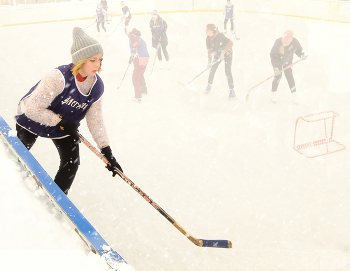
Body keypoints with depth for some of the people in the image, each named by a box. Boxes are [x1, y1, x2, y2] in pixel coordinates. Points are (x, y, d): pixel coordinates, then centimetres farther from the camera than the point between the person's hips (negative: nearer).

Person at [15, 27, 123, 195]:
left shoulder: (97, 85, -18)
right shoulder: (59, 77, -38)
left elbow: (95, 120, -13)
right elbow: (32, 109, -33)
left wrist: (107, 151, -18)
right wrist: (61, 122, -29)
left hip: (64, 126, 4)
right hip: (31, 120, -4)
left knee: (71, 163, -3)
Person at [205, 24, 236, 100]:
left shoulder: (220, 36, -32)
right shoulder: (208, 39, -12)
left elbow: (230, 43, -37)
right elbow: (209, 51, -5)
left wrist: (223, 52, -41)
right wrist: (209, 62, -9)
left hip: (227, 54, -6)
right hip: (217, 55, 6)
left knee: (227, 71, -11)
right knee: (212, 69, 4)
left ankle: (231, 90, 0)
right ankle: (209, 85, 29)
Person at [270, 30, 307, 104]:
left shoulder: (295, 42, -27)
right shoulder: (278, 43, -35)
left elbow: (298, 49, -3)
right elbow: (273, 56, -25)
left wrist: (302, 55, -21)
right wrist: (276, 68, -29)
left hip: (288, 60, 2)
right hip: (277, 59, -2)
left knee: (289, 75, -2)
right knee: (278, 75, -9)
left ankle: (294, 95, 9)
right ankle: (273, 93, 9)